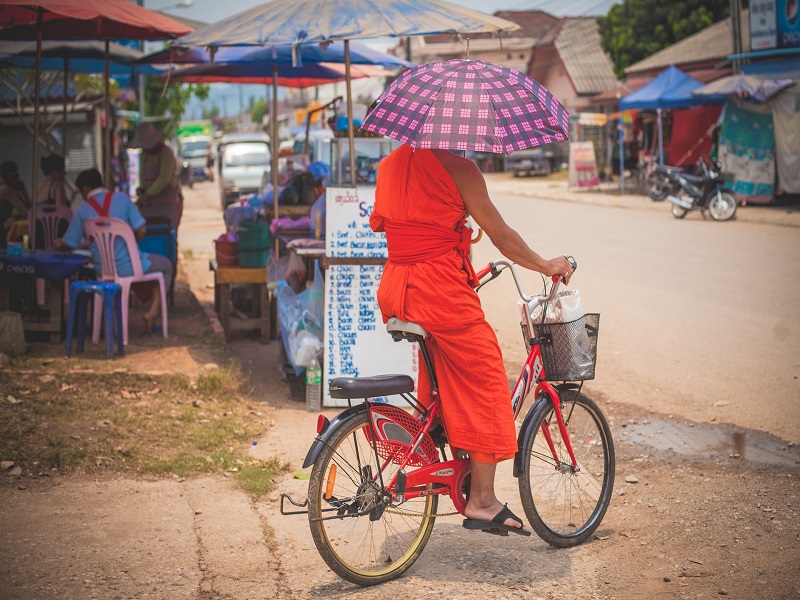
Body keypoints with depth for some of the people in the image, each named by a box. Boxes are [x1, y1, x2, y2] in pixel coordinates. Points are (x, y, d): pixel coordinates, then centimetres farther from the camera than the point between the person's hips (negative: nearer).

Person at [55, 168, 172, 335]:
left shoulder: (82, 211, -3)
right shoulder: (122, 199, -5)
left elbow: (68, 245, 2)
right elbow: (141, 230, -7)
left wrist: (58, 245, 25)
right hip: (129, 266, -3)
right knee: (165, 265, 22)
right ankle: (152, 311, 6)